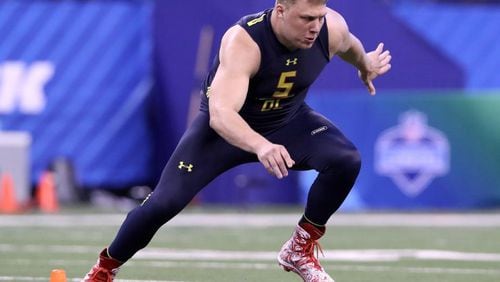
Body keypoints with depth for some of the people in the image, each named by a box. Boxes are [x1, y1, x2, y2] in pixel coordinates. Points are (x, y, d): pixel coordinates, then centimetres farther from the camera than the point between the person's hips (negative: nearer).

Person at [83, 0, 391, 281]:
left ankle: (300, 249, -2)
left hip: (289, 122, 4)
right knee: (165, 201, -16)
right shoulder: (243, 42, -38)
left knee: (346, 161, -23)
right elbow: (220, 114, -49)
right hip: (224, 126, -4)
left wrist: (365, 66, 27)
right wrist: (260, 146, -67)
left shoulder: (331, 29, -23)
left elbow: (349, 45, 5)